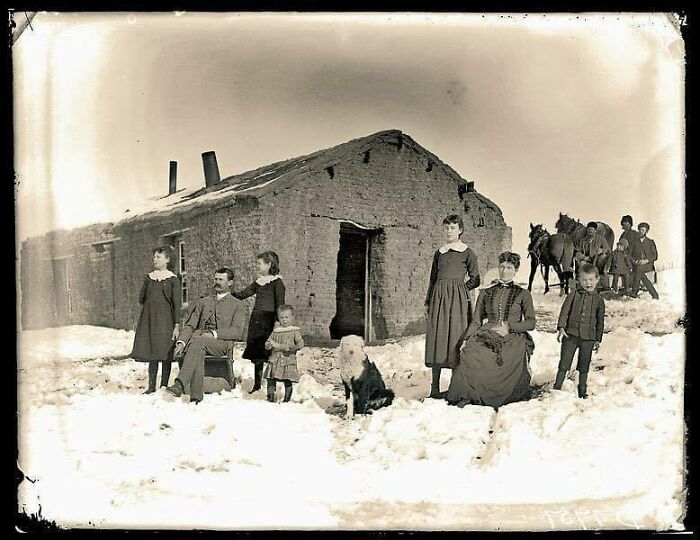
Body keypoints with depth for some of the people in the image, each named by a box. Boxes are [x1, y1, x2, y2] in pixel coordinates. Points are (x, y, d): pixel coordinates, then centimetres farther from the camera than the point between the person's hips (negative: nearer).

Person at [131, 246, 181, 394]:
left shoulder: (173, 279, -3)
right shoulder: (149, 278, 9)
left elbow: (176, 304, -6)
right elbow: (141, 299, 19)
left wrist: (176, 325, -10)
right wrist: (151, 307, 9)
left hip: (165, 319, -4)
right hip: (149, 318, 4)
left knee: (165, 353, -1)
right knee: (151, 353, 6)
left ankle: (164, 386, 8)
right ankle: (151, 386, 12)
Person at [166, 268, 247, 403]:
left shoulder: (238, 305, 14)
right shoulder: (203, 302, 27)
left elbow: (237, 331, -1)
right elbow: (189, 326, 18)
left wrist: (214, 334, -15)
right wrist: (181, 342, -3)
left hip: (223, 343, -3)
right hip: (199, 339, 3)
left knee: (197, 341, -36)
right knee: (198, 352, -36)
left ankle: (180, 384, -45)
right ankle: (196, 396, -39)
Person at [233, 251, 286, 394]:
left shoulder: (277, 282, -3)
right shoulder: (258, 282, 16)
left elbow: (280, 304, -8)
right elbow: (242, 294, 20)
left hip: (268, 321, -7)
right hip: (255, 320, 7)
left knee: (267, 353, -8)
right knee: (256, 355, 9)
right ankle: (257, 384, 17)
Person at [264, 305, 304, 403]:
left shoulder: (295, 331, 2)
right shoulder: (275, 331, 13)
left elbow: (300, 343, -10)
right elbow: (267, 344, 15)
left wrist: (296, 347, -30)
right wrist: (270, 345, -8)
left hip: (288, 360, -3)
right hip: (275, 360, 3)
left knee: (288, 382, -3)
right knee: (271, 380, 0)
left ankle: (287, 399, 6)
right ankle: (270, 398, 10)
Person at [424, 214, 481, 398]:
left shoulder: (467, 253, 3)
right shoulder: (439, 253, 16)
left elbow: (475, 280, 4)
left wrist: (459, 289, -2)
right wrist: (428, 302, 16)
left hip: (458, 299, -4)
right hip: (438, 297, 4)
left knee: (455, 337, -6)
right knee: (436, 337, 0)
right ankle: (435, 388, 3)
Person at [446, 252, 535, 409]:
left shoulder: (523, 294, 16)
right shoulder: (485, 293, 21)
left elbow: (531, 323, 9)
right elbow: (476, 321, 16)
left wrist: (509, 327, -8)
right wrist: (466, 340, -1)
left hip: (513, 338, -1)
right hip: (487, 336, 1)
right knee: (470, 353, -31)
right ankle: (466, 396, -25)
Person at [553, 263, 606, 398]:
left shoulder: (599, 300, 4)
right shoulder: (574, 295, 1)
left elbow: (600, 321, 9)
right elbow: (565, 311, -3)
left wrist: (598, 339, 8)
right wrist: (561, 327, -14)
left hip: (588, 337, 1)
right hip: (571, 334, -1)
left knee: (584, 366, 11)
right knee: (564, 363, 1)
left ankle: (582, 391, 25)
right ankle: (557, 388, 10)